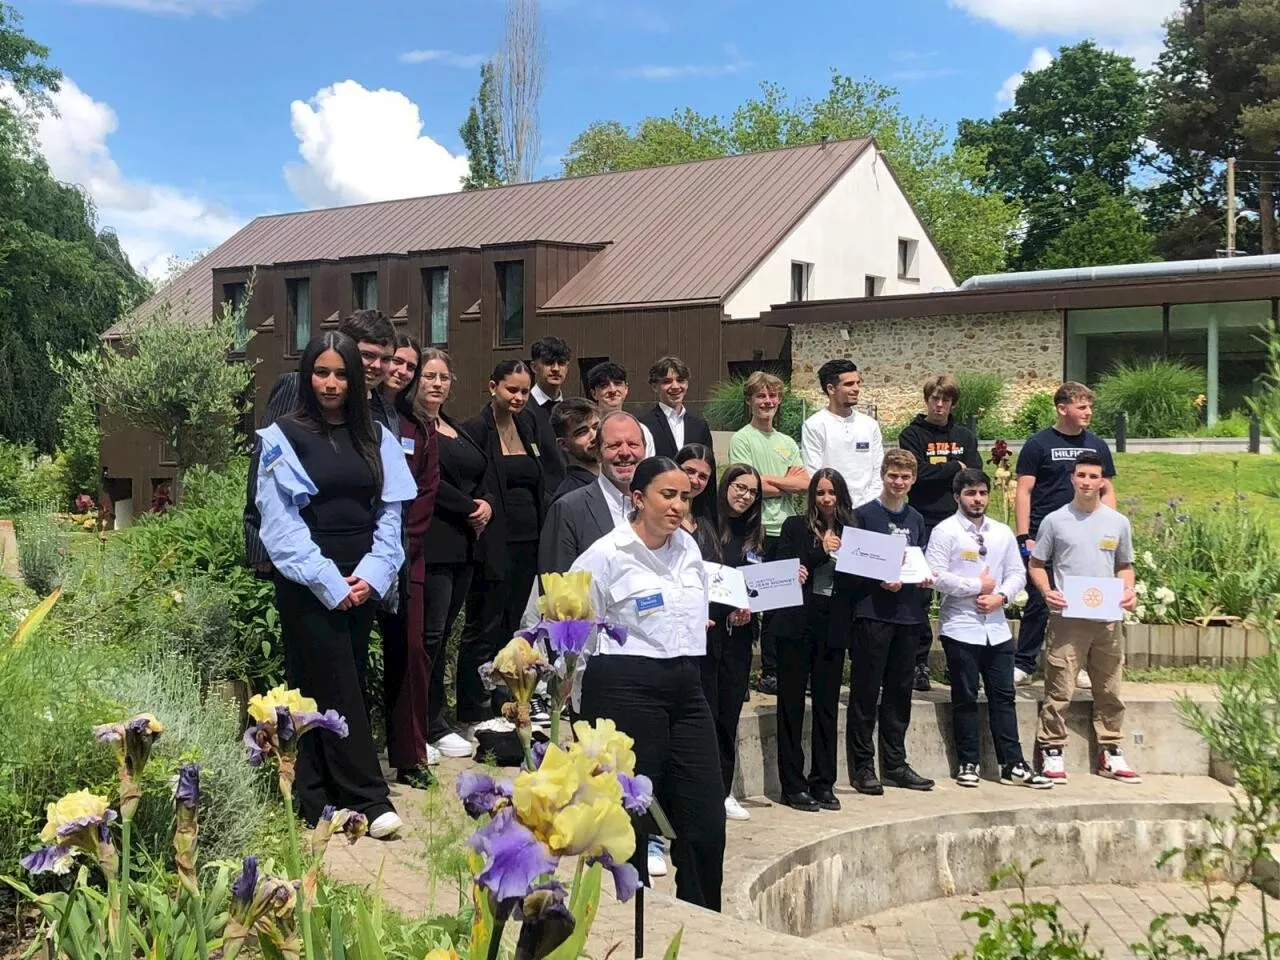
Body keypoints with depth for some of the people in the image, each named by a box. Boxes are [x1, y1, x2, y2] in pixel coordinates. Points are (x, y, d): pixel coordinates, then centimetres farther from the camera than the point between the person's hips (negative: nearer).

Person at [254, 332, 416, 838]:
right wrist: (329, 582, -13)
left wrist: (372, 574, -7)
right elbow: (280, 523, -7)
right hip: (308, 584, -4)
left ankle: (318, 798, 13)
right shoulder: (283, 437, -1)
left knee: (339, 684, 6)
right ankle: (369, 798, -2)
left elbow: (390, 512, 8)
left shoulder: (375, 437, 11)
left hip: (362, 583, 4)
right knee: (333, 687, -5)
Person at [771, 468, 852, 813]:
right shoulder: (795, 527, 3)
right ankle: (793, 785, 6)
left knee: (827, 705, 7)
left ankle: (823, 783, 15)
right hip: (798, 622, -3)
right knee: (792, 703, 0)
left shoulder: (850, 531, 10)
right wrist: (821, 551, -12)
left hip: (833, 625, 3)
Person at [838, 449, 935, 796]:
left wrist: (924, 578, 1)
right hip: (871, 613, -6)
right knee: (866, 691, -2)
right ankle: (862, 765, 5)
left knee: (900, 691, 11)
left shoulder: (916, 520, 14)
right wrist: (879, 582, -19)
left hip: (907, 614, 6)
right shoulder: (863, 516, -4)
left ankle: (895, 764, 20)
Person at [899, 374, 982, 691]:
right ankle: (919, 662, 3)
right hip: (923, 523, -3)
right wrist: (955, 468, -3)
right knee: (920, 595, -3)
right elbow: (918, 472, -10)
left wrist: (938, 472, -9)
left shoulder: (964, 436, 16)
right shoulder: (912, 435, 5)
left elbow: (975, 475, 4)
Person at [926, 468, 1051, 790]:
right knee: (965, 698, 3)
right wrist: (978, 587, -10)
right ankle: (967, 764, 12)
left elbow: (1017, 573, 12)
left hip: (997, 628, 5)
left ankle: (1013, 764, 10)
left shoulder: (1003, 533, 12)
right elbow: (936, 576, -14)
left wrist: (1001, 596, -7)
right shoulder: (945, 531, -5)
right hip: (960, 628, -5)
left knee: (1003, 697, 6)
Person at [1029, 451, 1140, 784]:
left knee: (1109, 691, 10)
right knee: (1059, 690, -4)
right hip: (1066, 618, -3)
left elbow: (1124, 566, 17)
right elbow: (1036, 565, 6)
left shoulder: (1118, 522, 9)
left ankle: (1110, 752, 21)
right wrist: (1047, 591, -11)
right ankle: (1052, 751, 6)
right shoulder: (1055, 521, 1)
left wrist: (1128, 590, -2)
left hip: (1107, 619, 3)